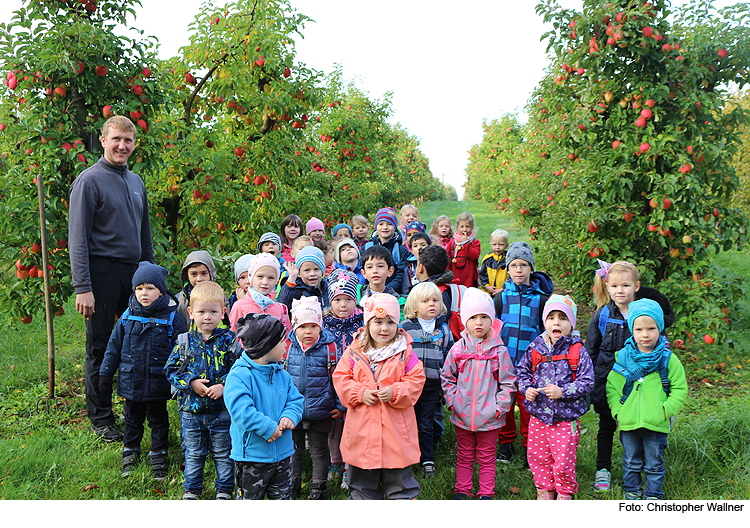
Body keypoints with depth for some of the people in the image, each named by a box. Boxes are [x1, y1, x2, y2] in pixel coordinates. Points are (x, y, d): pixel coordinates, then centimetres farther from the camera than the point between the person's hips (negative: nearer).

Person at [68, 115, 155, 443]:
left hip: (135, 272, 6)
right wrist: (82, 287, -17)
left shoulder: (137, 182, 15)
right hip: (102, 272, -6)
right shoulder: (89, 180, -5)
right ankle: (101, 419, 15)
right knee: (100, 348, 2)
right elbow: (78, 238, -10)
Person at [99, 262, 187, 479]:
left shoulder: (172, 318, -9)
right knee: (132, 419, 18)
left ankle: (158, 455, 29)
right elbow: (114, 347, 7)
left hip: (158, 385, -2)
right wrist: (105, 374, 7)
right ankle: (130, 454, 36)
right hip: (131, 382, 3)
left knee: (158, 420, 12)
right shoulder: (128, 316, -2)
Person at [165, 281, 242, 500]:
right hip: (191, 410, 2)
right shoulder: (184, 342, -2)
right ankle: (191, 488, 35)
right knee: (194, 453, 17)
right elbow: (170, 369, 0)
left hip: (222, 410, -1)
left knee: (223, 453, 12)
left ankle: (224, 489, 29)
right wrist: (191, 383, -13)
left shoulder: (229, 340, -7)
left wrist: (223, 386, -20)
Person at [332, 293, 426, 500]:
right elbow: (341, 378, 2)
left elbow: (416, 380, -4)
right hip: (362, 430, 2)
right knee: (362, 481, 16)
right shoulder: (354, 352, 0)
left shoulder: (405, 352, -3)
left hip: (395, 428, -2)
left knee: (399, 479, 10)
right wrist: (360, 393, -13)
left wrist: (394, 392, -18)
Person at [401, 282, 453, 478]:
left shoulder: (444, 330, 7)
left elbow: (449, 358, 15)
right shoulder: (405, 327, -2)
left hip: (432, 386, 2)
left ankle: (427, 460, 23)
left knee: (426, 425, 10)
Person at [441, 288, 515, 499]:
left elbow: (508, 382, -2)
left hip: (489, 417, -1)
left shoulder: (498, 350, -8)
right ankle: (461, 490, 29)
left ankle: (486, 493, 26)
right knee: (464, 456, 15)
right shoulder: (458, 349, -3)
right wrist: (453, 401, -1)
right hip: (462, 415, 2)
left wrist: (499, 407, -7)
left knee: (486, 457, 12)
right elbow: (446, 377, 7)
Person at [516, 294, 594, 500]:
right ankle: (544, 493, 34)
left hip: (566, 418, -3)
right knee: (538, 458, 13)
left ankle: (565, 494, 29)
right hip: (538, 415, 4)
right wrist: (526, 389, -6)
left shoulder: (577, 351, -9)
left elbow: (587, 382, -10)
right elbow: (522, 371, 12)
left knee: (564, 463, 3)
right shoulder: (535, 348, 0)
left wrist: (562, 392, -21)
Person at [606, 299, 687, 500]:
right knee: (631, 463, 16)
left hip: (656, 425, -1)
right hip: (628, 423, 1)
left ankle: (653, 496, 29)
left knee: (654, 465, 12)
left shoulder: (668, 359, -4)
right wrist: (617, 410, -6)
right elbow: (611, 386, 4)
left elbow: (679, 389, 0)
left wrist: (665, 411, -10)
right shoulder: (622, 357, -2)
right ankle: (632, 493, 33)